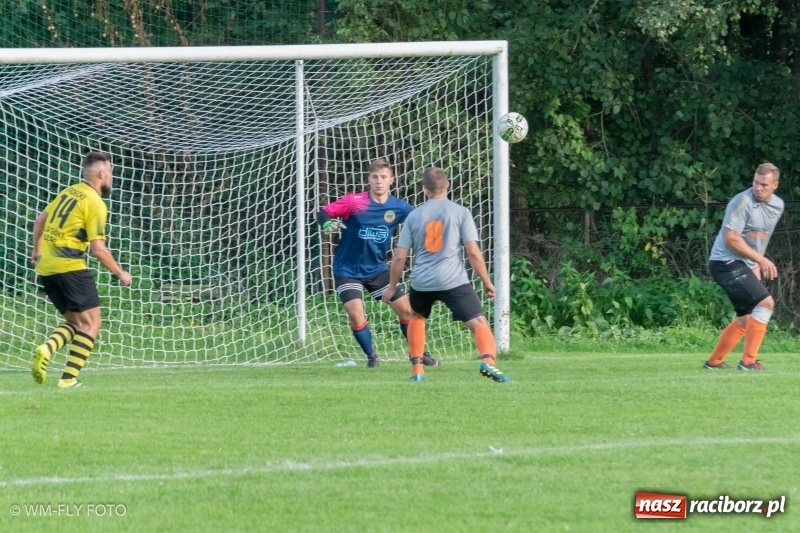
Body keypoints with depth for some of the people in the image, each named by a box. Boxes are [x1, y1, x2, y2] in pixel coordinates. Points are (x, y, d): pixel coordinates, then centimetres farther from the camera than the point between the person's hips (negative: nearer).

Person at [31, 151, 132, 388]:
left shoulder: (68, 192, 15)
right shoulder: (95, 204, -9)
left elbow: (40, 219, 25)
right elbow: (98, 248, -13)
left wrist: (37, 250, 39)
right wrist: (120, 274, -1)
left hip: (46, 267, 8)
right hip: (70, 267, -8)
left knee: (75, 322, 16)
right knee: (91, 322, -2)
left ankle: (46, 349, -11)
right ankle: (69, 378, -11)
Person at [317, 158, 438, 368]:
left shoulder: (398, 208, -6)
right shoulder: (355, 201, -17)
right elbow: (323, 213, -18)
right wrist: (327, 224, -41)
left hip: (377, 270, 4)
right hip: (348, 270, -4)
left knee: (406, 309, 3)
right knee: (356, 314, -18)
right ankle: (371, 355, 7)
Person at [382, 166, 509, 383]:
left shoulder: (414, 216, 10)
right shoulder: (460, 212, 1)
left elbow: (399, 256, 10)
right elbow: (473, 252, -5)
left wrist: (392, 287, 21)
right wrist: (487, 282, 5)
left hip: (421, 282, 3)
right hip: (453, 281, -3)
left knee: (416, 317, 31)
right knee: (479, 323, -8)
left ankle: (416, 368, 25)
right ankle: (488, 360, -36)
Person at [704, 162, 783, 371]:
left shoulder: (777, 205, 9)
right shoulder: (743, 202, -18)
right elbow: (731, 239, -20)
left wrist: (757, 266, 15)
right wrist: (761, 260, -18)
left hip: (744, 267, 9)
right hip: (726, 262, -9)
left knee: (746, 319, 13)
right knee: (765, 302, -20)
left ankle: (714, 362, 26)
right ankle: (748, 360, -17)